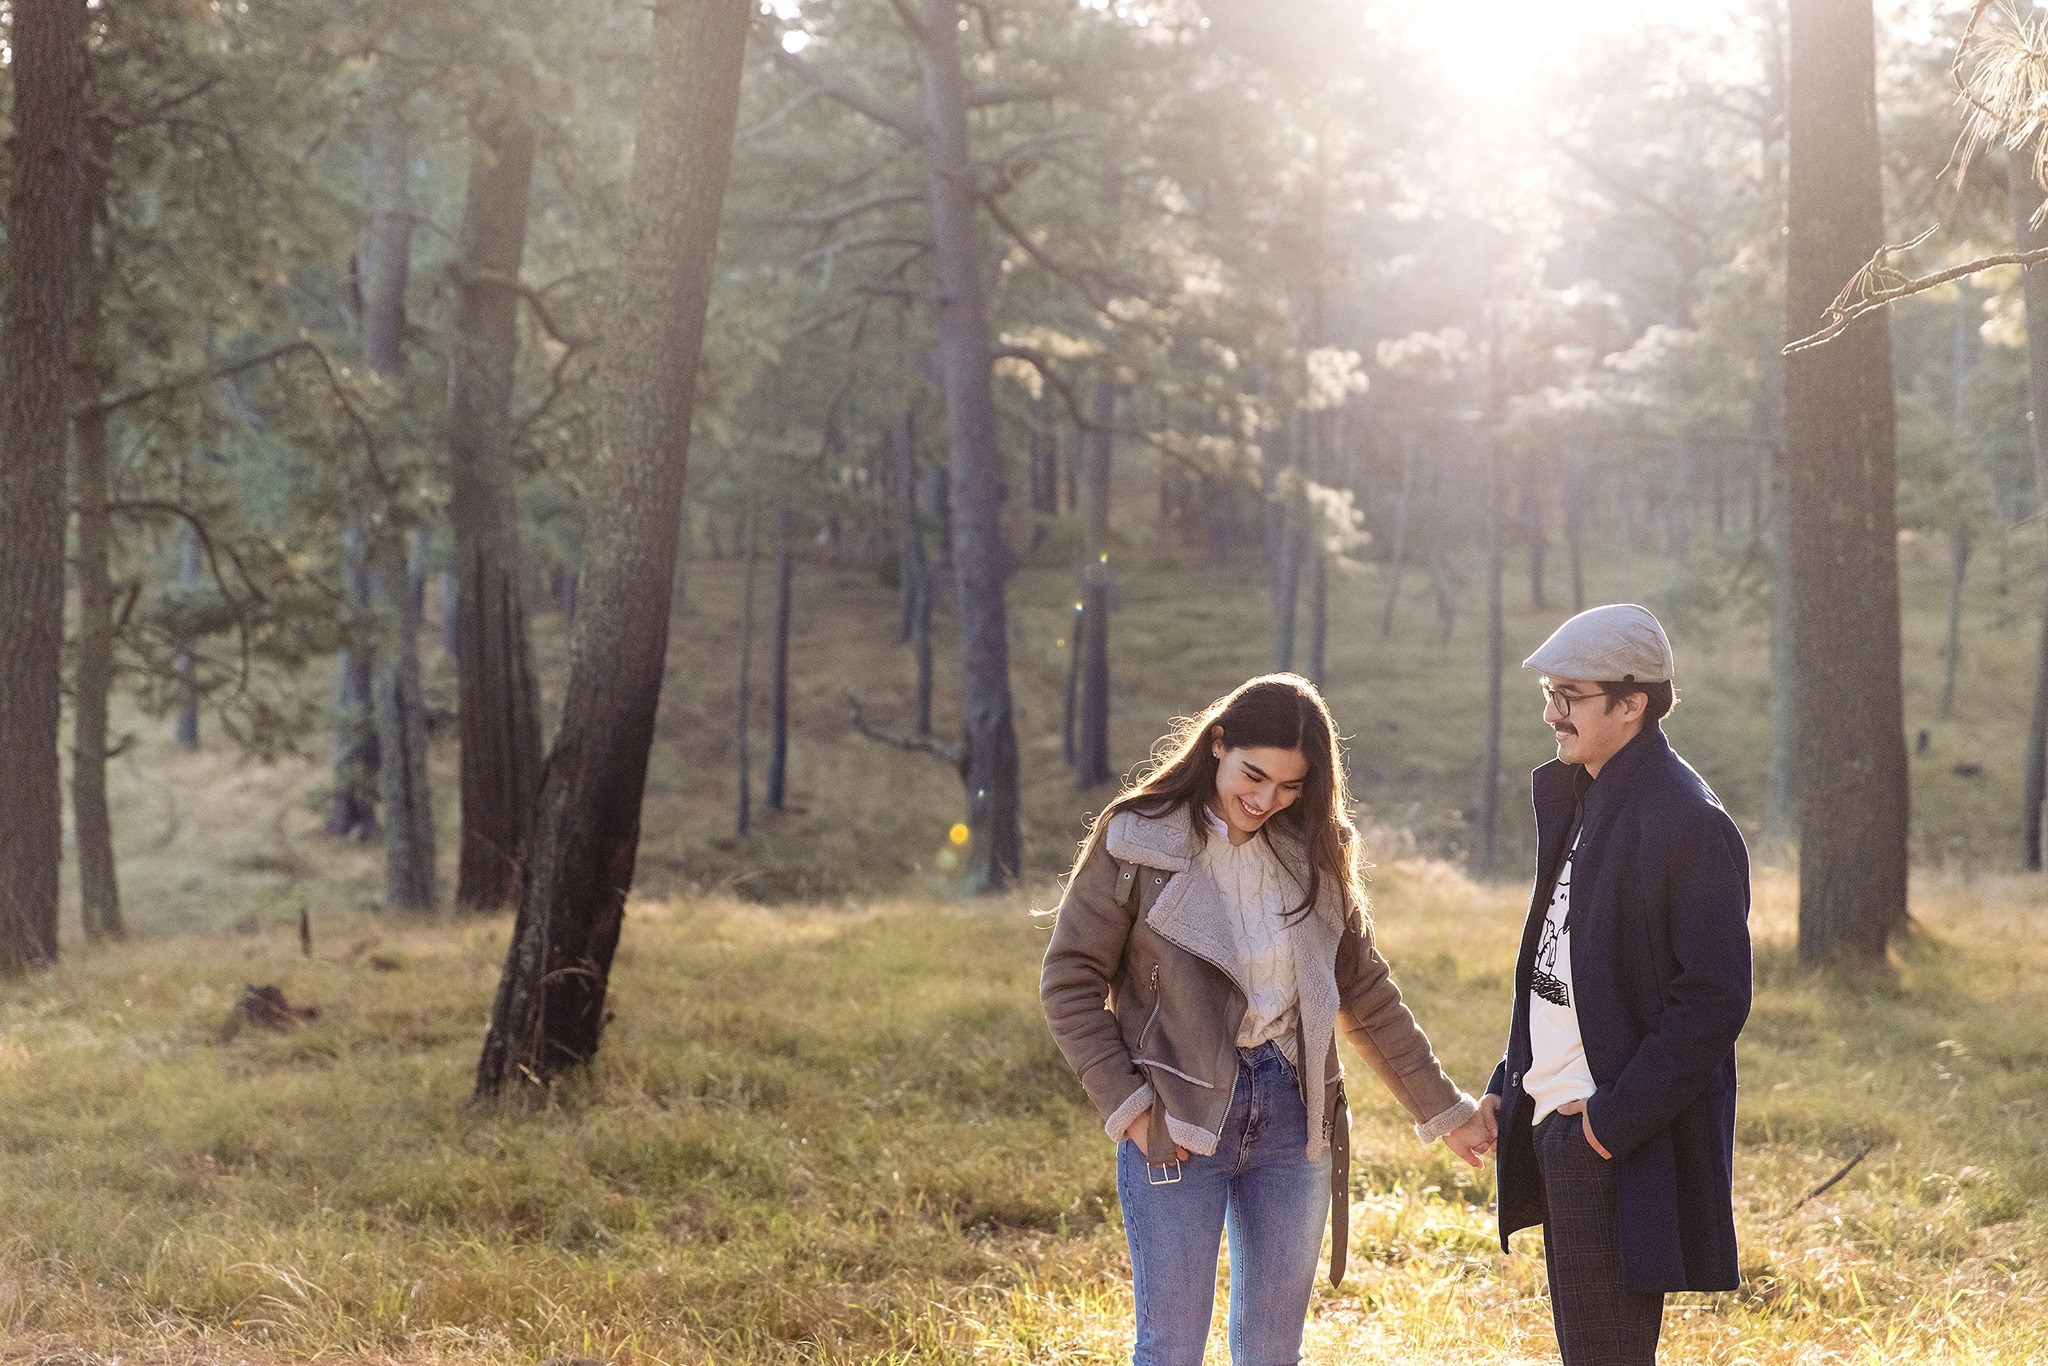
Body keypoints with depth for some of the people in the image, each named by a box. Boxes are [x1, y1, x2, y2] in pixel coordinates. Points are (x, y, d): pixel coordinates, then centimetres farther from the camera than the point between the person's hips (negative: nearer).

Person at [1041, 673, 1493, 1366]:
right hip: (1178, 1123, -4)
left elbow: (1364, 991, 13)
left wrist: (1442, 1108, 14)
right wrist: (1127, 1106, -12)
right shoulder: (1136, 840, -7)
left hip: (1292, 1116, 4)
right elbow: (1070, 983, -5)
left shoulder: (1313, 849, 6)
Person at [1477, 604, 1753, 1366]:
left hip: (1620, 1145, -9)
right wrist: (1511, 1078, 11)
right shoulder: (1574, 798, 13)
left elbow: (1714, 1001, -18)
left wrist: (1617, 1117, -20)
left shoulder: (1688, 823, -16)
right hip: (1555, 1123, 9)